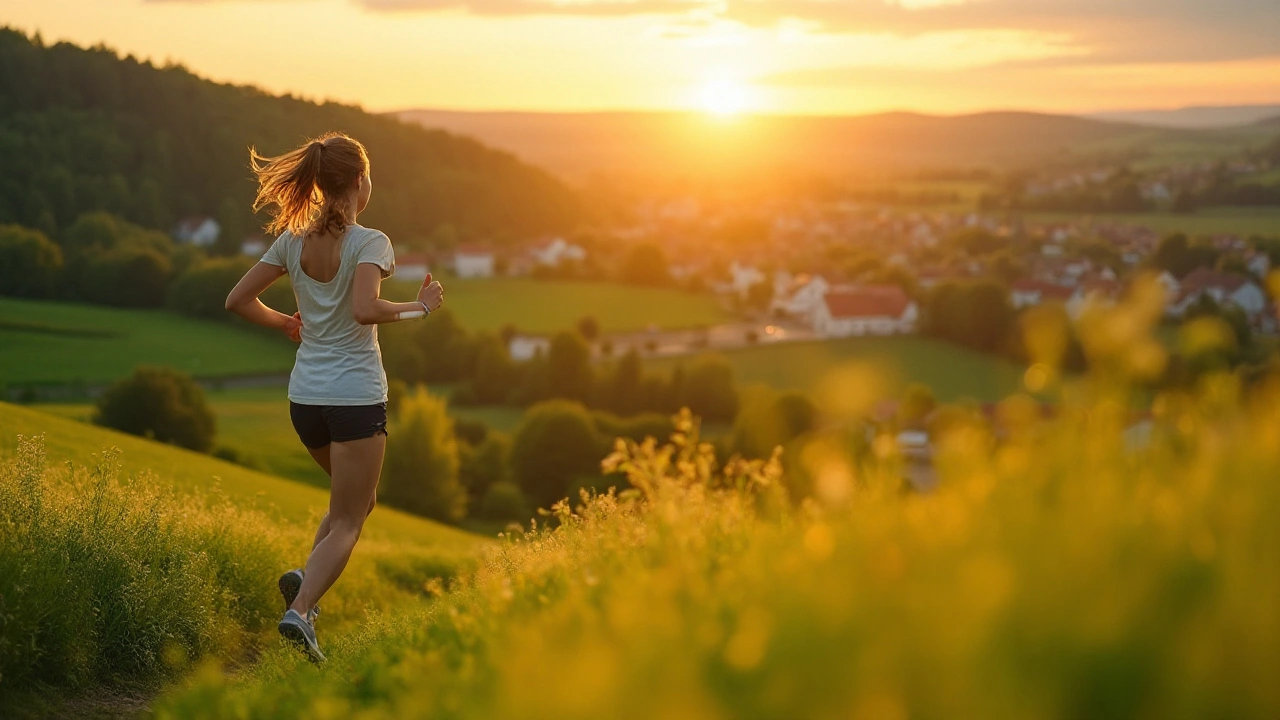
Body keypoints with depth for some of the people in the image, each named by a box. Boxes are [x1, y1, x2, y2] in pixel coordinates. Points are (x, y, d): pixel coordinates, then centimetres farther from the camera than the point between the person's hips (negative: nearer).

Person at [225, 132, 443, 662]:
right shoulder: (370, 243, -12)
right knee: (347, 522, 2)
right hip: (356, 395, -6)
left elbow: (237, 301, 5)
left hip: (306, 396, 6)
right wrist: (419, 307, -13)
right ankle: (301, 609, -19)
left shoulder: (292, 242, 4)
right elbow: (365, 309, -28)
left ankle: (306, 576, 5)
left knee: (357, 500, 26)